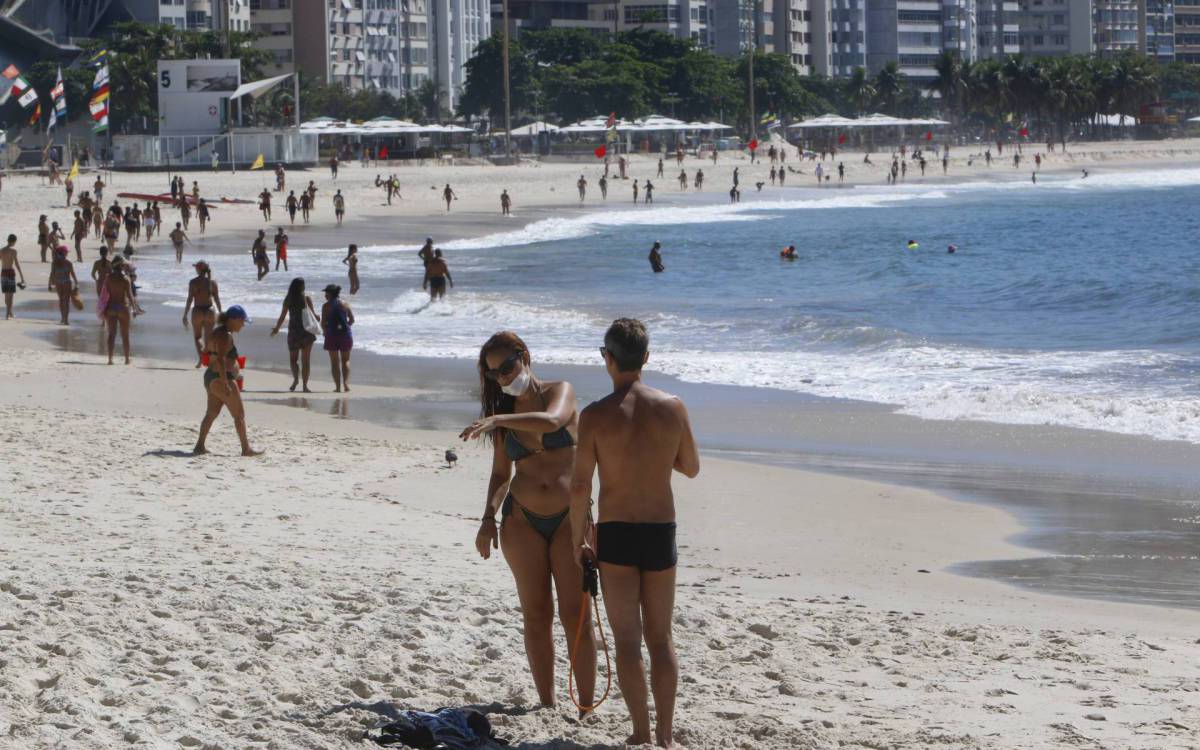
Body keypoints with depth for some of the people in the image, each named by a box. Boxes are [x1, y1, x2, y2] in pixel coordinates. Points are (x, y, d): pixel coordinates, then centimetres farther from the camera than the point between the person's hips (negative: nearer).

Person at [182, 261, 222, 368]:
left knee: (197, 337, 13)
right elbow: (217, 299, 2)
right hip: (210, 311, 2)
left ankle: (201, 357, -10)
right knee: (208, 338, 12)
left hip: (197, 311, -2)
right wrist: (220, 314, 12)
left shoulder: (193, 282, -9)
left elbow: (190, 299, -11)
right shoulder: (212, 282, 0)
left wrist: (185, 315, -6)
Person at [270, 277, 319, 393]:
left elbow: (282, 316, -1)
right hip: (306, 331, -1)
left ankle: (296, 378, -6)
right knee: (305, 360, 4)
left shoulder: (288, 300, -3)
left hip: (293, 331, 1)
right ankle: (304, 385, -1)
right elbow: (313, 315, -1)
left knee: (293, 359, 16)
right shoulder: (307, 299, -5)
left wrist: (276, 329, 14)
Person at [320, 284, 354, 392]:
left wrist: (325, 331, 9)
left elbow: (323, 322, -9)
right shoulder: (345, 304, 4)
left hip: (332, 335, -2)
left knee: (335, 362, 5)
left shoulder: (326, 306, -5)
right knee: (345, 360, 13)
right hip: (345, 334, 2)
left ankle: (338, 386, 1)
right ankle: (346, 383, -3)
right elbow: (352, 320, 7)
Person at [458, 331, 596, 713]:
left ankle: (587, 707, -3)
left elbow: (551, 421, -27)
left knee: (576, 617, -6)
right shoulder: (504, 413, 8)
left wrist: (497, 420, -35)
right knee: (536, 615, 3)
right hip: (522, 520, 3)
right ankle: (547, 706, 9)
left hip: (569, 519, -3)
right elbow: (501, 475, 14)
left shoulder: (559, 391, -3)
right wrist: (488, 518, 0)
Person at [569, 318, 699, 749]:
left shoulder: (596, 416, -13)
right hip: (662, 534, 2)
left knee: (627, 640, 5)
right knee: (660, 638, 13)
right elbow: (691, 468, 9)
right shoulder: (673, 408, -5)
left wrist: (578, 540, 1)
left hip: (615, 535, -2)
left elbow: (580, 487, -12)